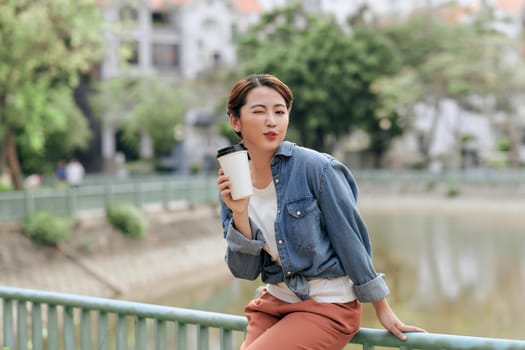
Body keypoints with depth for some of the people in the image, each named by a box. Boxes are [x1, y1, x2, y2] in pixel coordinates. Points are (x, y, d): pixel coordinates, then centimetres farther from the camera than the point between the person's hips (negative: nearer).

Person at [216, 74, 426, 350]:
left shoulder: (315, 167, -16)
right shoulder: (231, 182, -1)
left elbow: (351, 239, -10)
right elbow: (244, 270, -3)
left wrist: (383, 310, -5)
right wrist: (239, 214, -19)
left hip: (328, 307, -5)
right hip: (273, 303, 5)